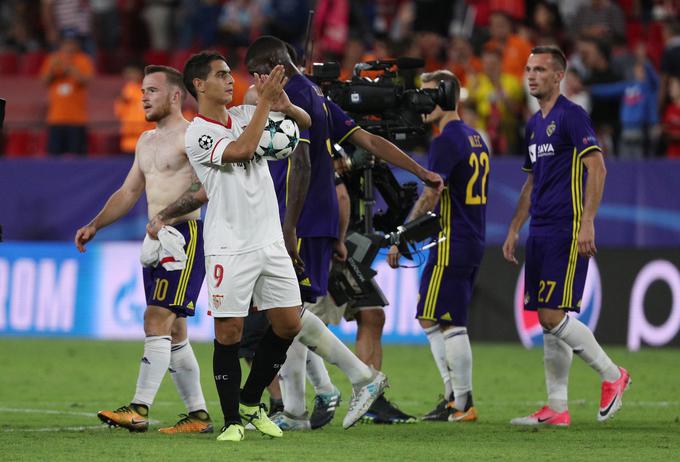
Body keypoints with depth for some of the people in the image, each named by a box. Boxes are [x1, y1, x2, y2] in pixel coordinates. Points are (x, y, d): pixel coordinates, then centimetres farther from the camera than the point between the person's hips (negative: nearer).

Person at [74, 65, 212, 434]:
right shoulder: (147, 141, 20)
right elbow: (128, 192, 25)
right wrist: (95, 225, 15)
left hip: (185, 234, -9)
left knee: (157, 319, -16)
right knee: (172, 330, 8)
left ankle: (139, 409, -20)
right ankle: (198, 414, 11)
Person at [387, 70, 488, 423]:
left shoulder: (446, 141, -14)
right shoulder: (475, 139, 16)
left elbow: (430, 199, -19)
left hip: (452, 244, -10)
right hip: (473, 241, 10)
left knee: (450, 324, -5)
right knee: (431, 320, 14)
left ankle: (462, 404, -3)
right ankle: (454, 397, 12)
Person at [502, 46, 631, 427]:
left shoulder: (572, 116, -9)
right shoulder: (535, 124, 18)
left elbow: (597, 168, -16)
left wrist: (587, 222, -22)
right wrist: (514, 231, 21)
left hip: (567, 230, -9)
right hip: (540, 232, 9)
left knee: (553, 316, -13)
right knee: (548, 321, 6)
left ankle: (612, 374, 2)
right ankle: (557, 408, 8)